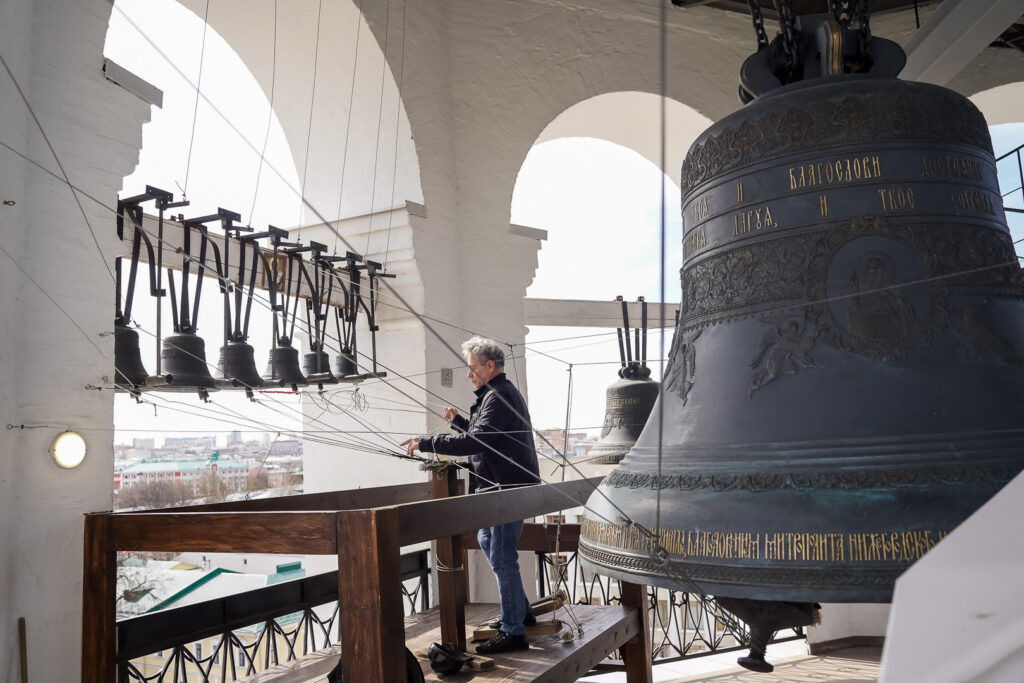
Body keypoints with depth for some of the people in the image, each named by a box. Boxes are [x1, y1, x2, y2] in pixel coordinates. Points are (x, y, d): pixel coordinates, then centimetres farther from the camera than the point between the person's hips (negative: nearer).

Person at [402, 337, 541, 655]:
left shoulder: (498, 397, -18)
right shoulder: (504, 393, 17)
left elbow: (474, 442, -28)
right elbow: (483, 435, 23)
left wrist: (426, 443, -23)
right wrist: (459, 421, 10)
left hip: (508, 488, -11)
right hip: (506, 487, 11)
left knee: (502, 557, -6)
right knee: (486, 539, 21)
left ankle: (513, 632, 3)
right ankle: (520, 611, 30)